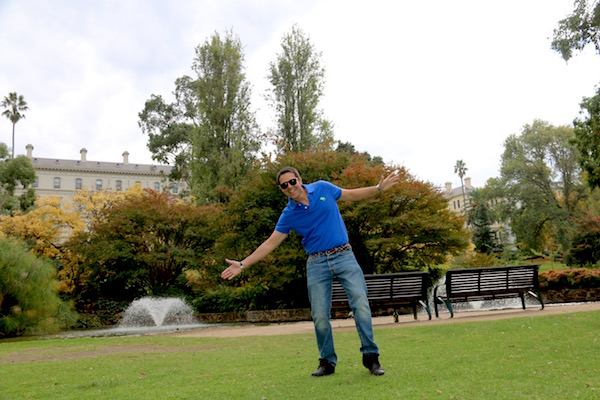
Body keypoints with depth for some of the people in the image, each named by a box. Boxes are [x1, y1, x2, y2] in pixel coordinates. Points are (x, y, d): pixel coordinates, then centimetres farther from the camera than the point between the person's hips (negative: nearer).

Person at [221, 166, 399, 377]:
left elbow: (352, 195, 18)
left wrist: (379, 188, 10)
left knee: (360, 304, -12)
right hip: (317, 263, 0)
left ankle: (371, 357, 0)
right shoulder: (288, 215, 1)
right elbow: (270, 243, 4)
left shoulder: (323, 188, 4)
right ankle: (327, 362, 16)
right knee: (320, 316, -3)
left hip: (344, 256, 0)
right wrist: (242, 264, -1)